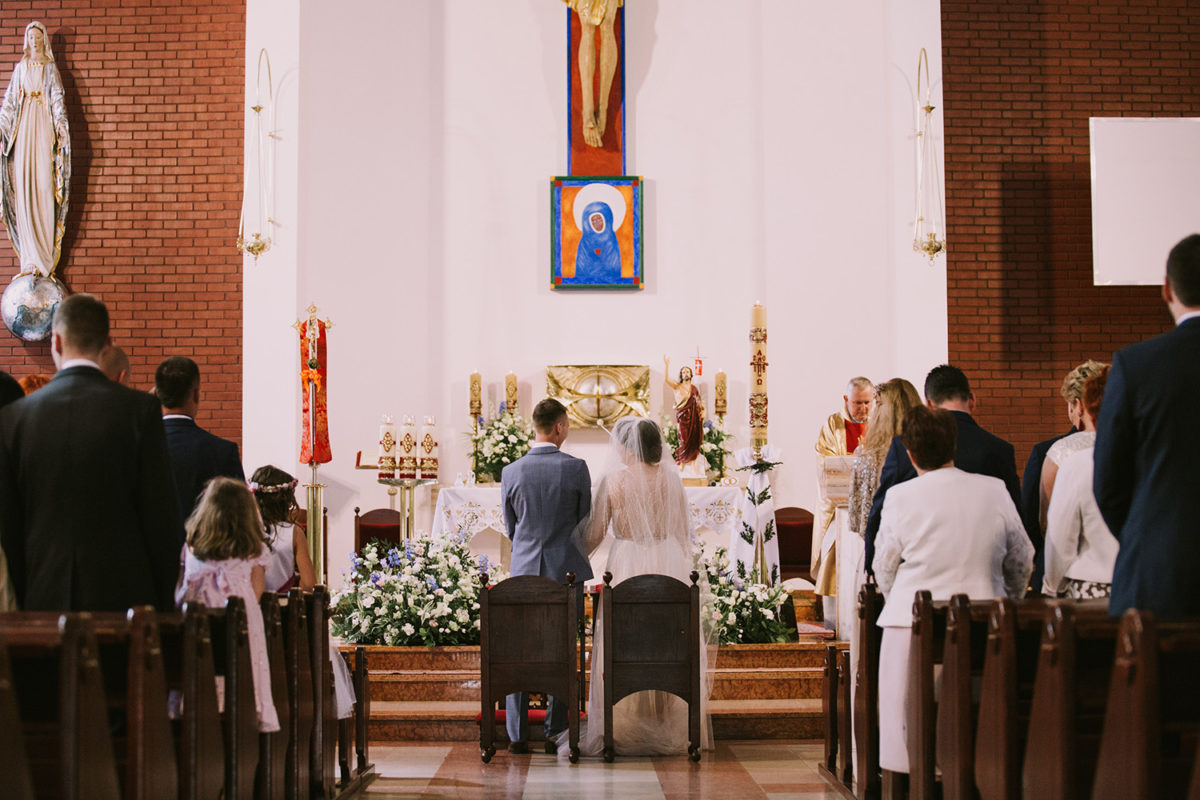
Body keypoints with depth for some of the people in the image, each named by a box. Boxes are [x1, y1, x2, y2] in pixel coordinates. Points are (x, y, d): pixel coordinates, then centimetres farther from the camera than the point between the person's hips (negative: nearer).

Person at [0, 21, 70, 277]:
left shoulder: (50, 67, 9)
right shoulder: (21, 67, 16)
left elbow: (57, 97, -1)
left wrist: (60, 122, -16)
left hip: (44, 123, -2)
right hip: (23, 124, 3)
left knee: (44, 181, -8)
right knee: (23, 182, -4)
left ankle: (45, 254, -6)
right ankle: (30, 256, -1)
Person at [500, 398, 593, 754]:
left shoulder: (511, 472, -2)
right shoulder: (577, 468, -7)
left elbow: (511, 527, 9)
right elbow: (584, 523, 2)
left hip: (524, 570, 2)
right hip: (566, 571, -2)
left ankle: (517, 735, 9)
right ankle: (556, 734, 10)